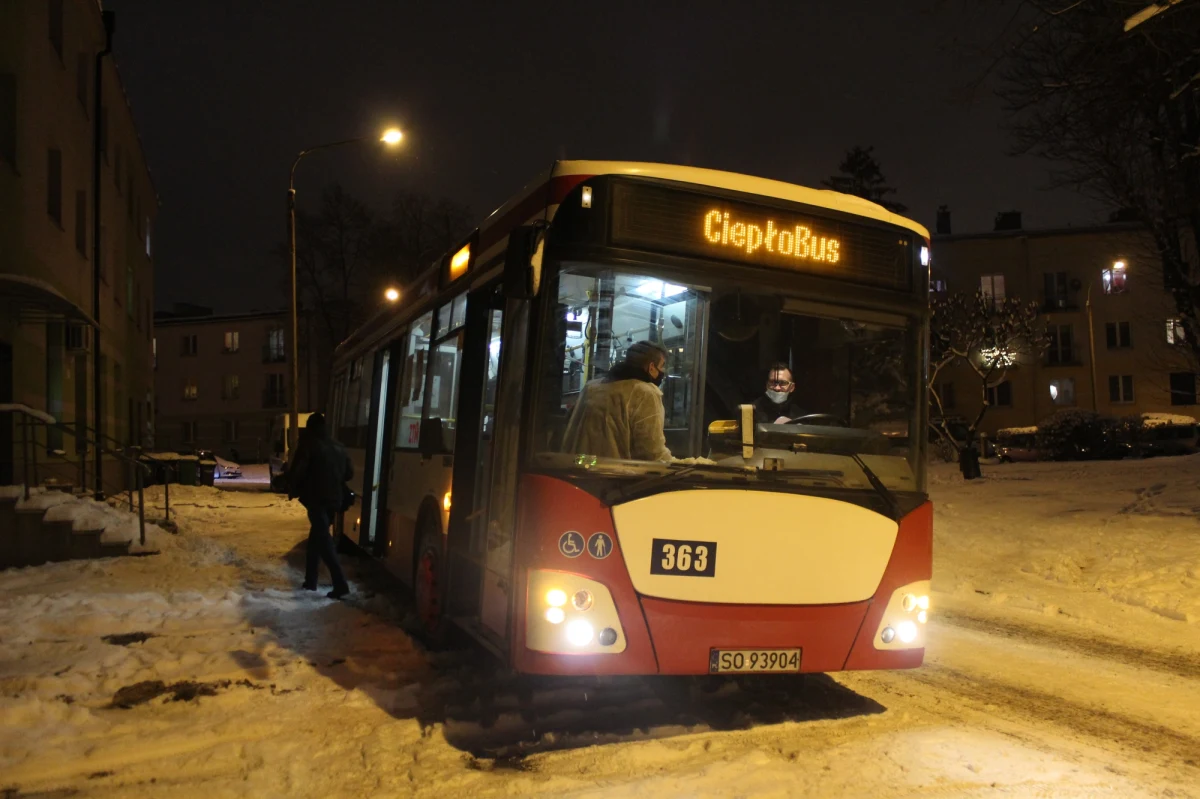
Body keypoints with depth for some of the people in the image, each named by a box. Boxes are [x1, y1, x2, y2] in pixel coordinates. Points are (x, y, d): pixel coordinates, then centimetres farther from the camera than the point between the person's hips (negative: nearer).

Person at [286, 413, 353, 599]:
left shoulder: (309, 444, -6)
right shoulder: (338, 448, 15)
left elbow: (297, 471, -11)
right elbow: (349, 472, 18)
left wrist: (292, 490, 6)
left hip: (316, 499, -7)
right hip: (333, 500, 7)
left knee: (323, 540, -9)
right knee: (316, 540, 18)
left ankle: (340, 584, -19)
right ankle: (310, 582, 21)